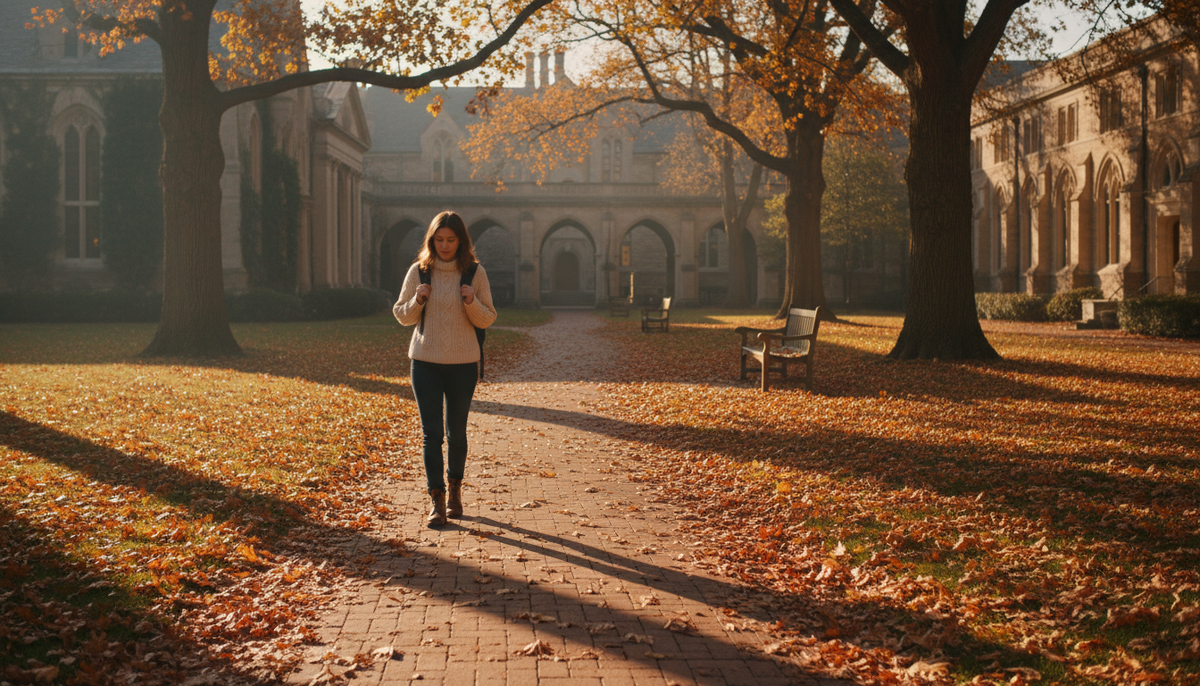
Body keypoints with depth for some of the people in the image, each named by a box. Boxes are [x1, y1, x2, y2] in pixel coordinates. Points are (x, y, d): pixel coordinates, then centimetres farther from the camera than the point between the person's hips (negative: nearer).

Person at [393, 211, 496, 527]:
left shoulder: (475, 272, -1)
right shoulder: (418, 271, 0)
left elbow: (487, 320, 2)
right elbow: (402, 316, 7)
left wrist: (472, 303, -18)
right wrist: (417, 301, -13)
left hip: (463, 362, 0)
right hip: (425, 361, 0)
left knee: (456, 432, 10)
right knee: (431, 432, -5)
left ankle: (455, 489, 30)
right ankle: (437, 500, -2)